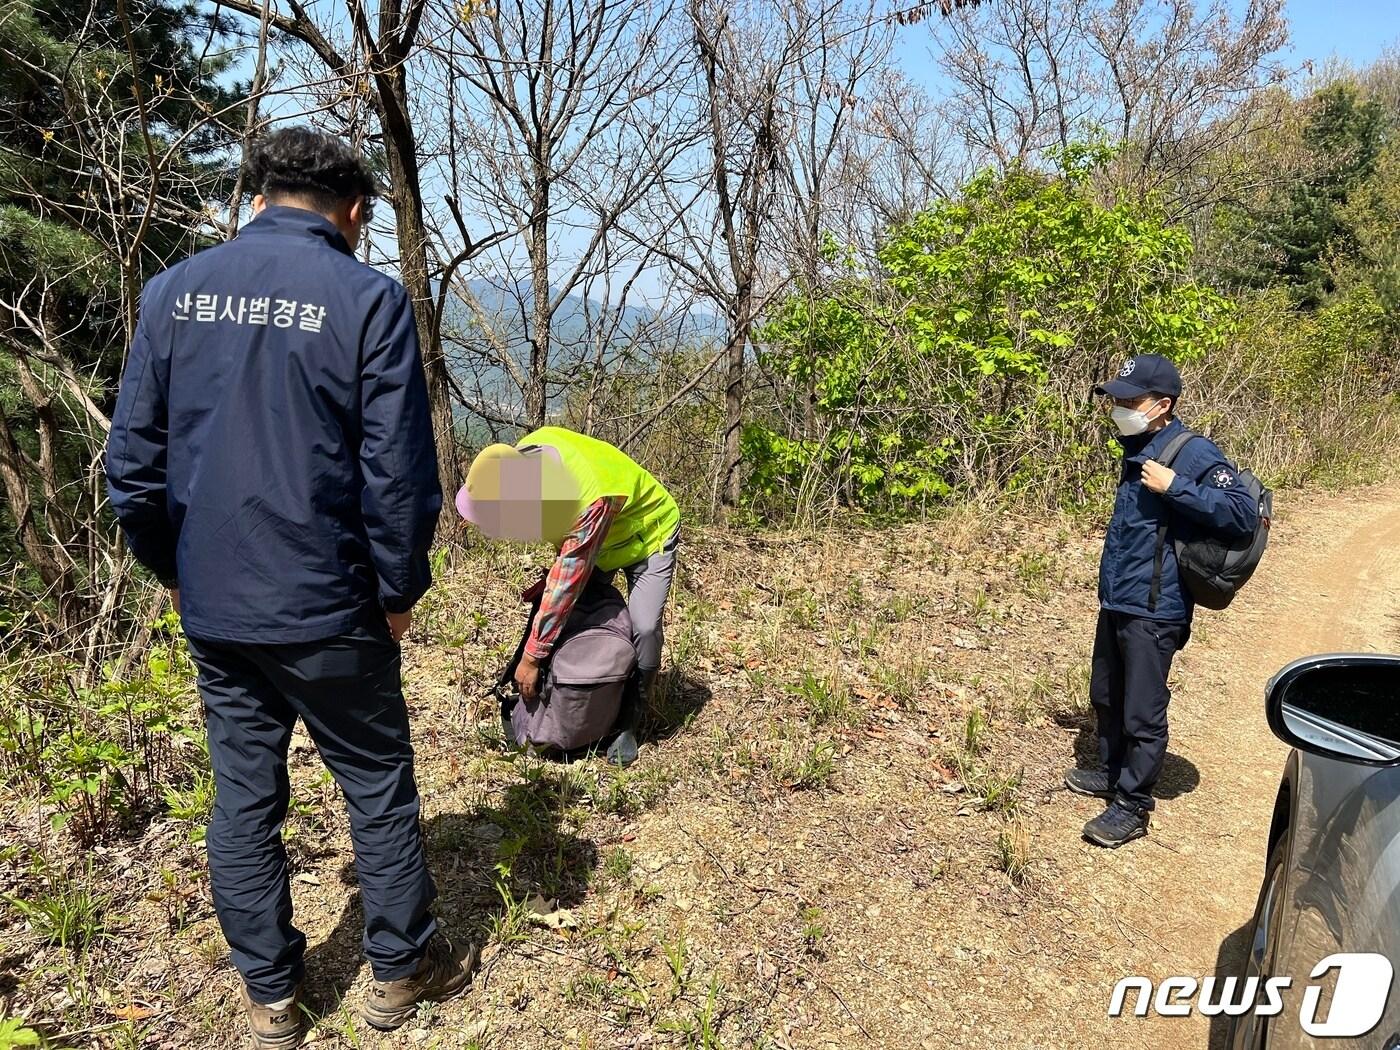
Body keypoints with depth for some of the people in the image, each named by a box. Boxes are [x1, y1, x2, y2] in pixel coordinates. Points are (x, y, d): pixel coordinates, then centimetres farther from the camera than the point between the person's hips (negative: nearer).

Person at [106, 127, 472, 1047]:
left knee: (244, 794, 15)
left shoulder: (175, 290, 4)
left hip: (212, 610, 5)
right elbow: (398, 470, -12)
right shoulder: (369, 298, -10)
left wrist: (177, 572, 15)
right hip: (327, 608, -4)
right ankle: (401, 970, 29)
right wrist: (400, 590, -1)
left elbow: (134, 459, 5)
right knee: (378, 785, 12)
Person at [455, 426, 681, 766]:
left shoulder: (592, 500, -46)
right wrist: (553, 570, -2)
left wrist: (531, 657, -32)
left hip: (647, 532, -7)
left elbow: (567, 583, -39)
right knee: (575, 613, 0)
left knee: (644, 627, -20)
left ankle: (628, 724, -4)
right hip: (590, 536, 7)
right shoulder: (525, 453, -24)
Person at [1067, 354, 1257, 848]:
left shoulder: (1195, 454, -15)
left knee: (1142, 713, 3)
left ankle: (1132, 806, 16)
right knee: (1105, 697, 21)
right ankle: (1112, 772, 41)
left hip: (1154, 609, -8)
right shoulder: (1138, 452, 9)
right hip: (1115, 602, 9)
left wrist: (1174, 486, -26)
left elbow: (1243, 514, -23)